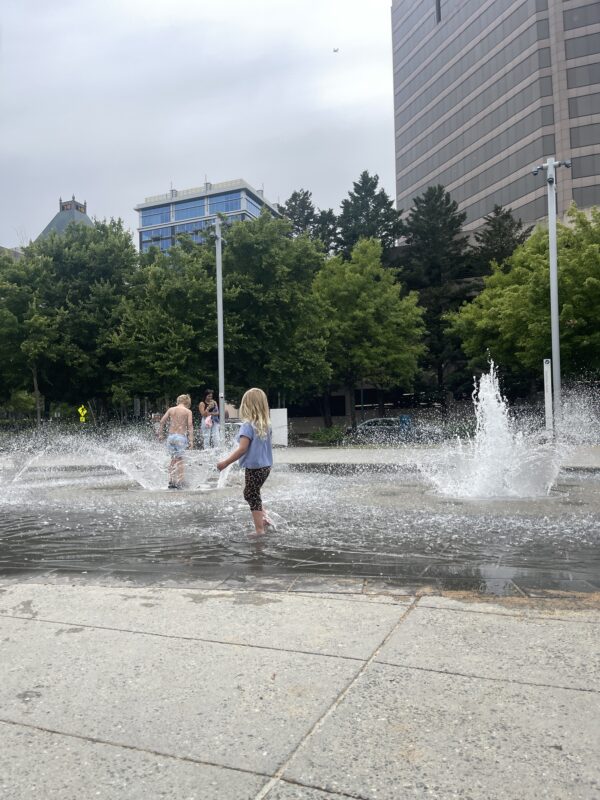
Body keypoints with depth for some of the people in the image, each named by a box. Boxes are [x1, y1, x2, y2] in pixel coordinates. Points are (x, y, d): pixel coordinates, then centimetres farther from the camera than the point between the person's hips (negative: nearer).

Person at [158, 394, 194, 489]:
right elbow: (190, 426, -8)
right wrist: (191, 440, -9)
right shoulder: (188, 411, 0)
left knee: (173, 459, 15)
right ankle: (179, 483, 3)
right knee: (179, 460, 3)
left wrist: (160, 434, 13)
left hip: (171, 436, 3)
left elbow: (161, 422, 5)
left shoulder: (170, 409, 9)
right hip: (181, 437, -3)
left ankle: (171, 482, 16)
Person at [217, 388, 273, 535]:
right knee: (250, 493, 25)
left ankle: (260, 530, 8)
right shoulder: (266, 424, 3)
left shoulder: (248, 425, -17)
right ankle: (264, 516, 17)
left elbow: (242, 449, -23)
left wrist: (225, 462, -18)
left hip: (254, 467, -7)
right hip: (266, 465, 7)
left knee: (252, 497, 5)